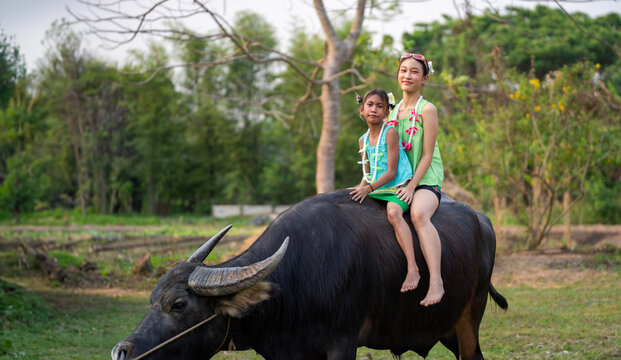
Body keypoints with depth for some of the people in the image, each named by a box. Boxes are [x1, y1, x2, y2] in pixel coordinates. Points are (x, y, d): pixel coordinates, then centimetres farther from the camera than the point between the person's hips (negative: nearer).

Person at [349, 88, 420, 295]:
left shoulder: (390, 133, -10)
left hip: (398, 187, -8)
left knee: (393, 213, -34)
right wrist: (361, 187, -1)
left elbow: (391, 172, -14)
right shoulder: (363, 140, 11)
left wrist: (369, 188, -23)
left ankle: (412, 268, -46)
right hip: (375, 190, 8)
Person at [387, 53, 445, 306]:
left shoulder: (427, 110, -4)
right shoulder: (392, 111, 14)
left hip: (426, 181, -7)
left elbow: (427, 155, -9)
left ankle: (436, 282, -43)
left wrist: (412, 187, -19)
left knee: (419, 214, -35)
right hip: (397, 182, 7)